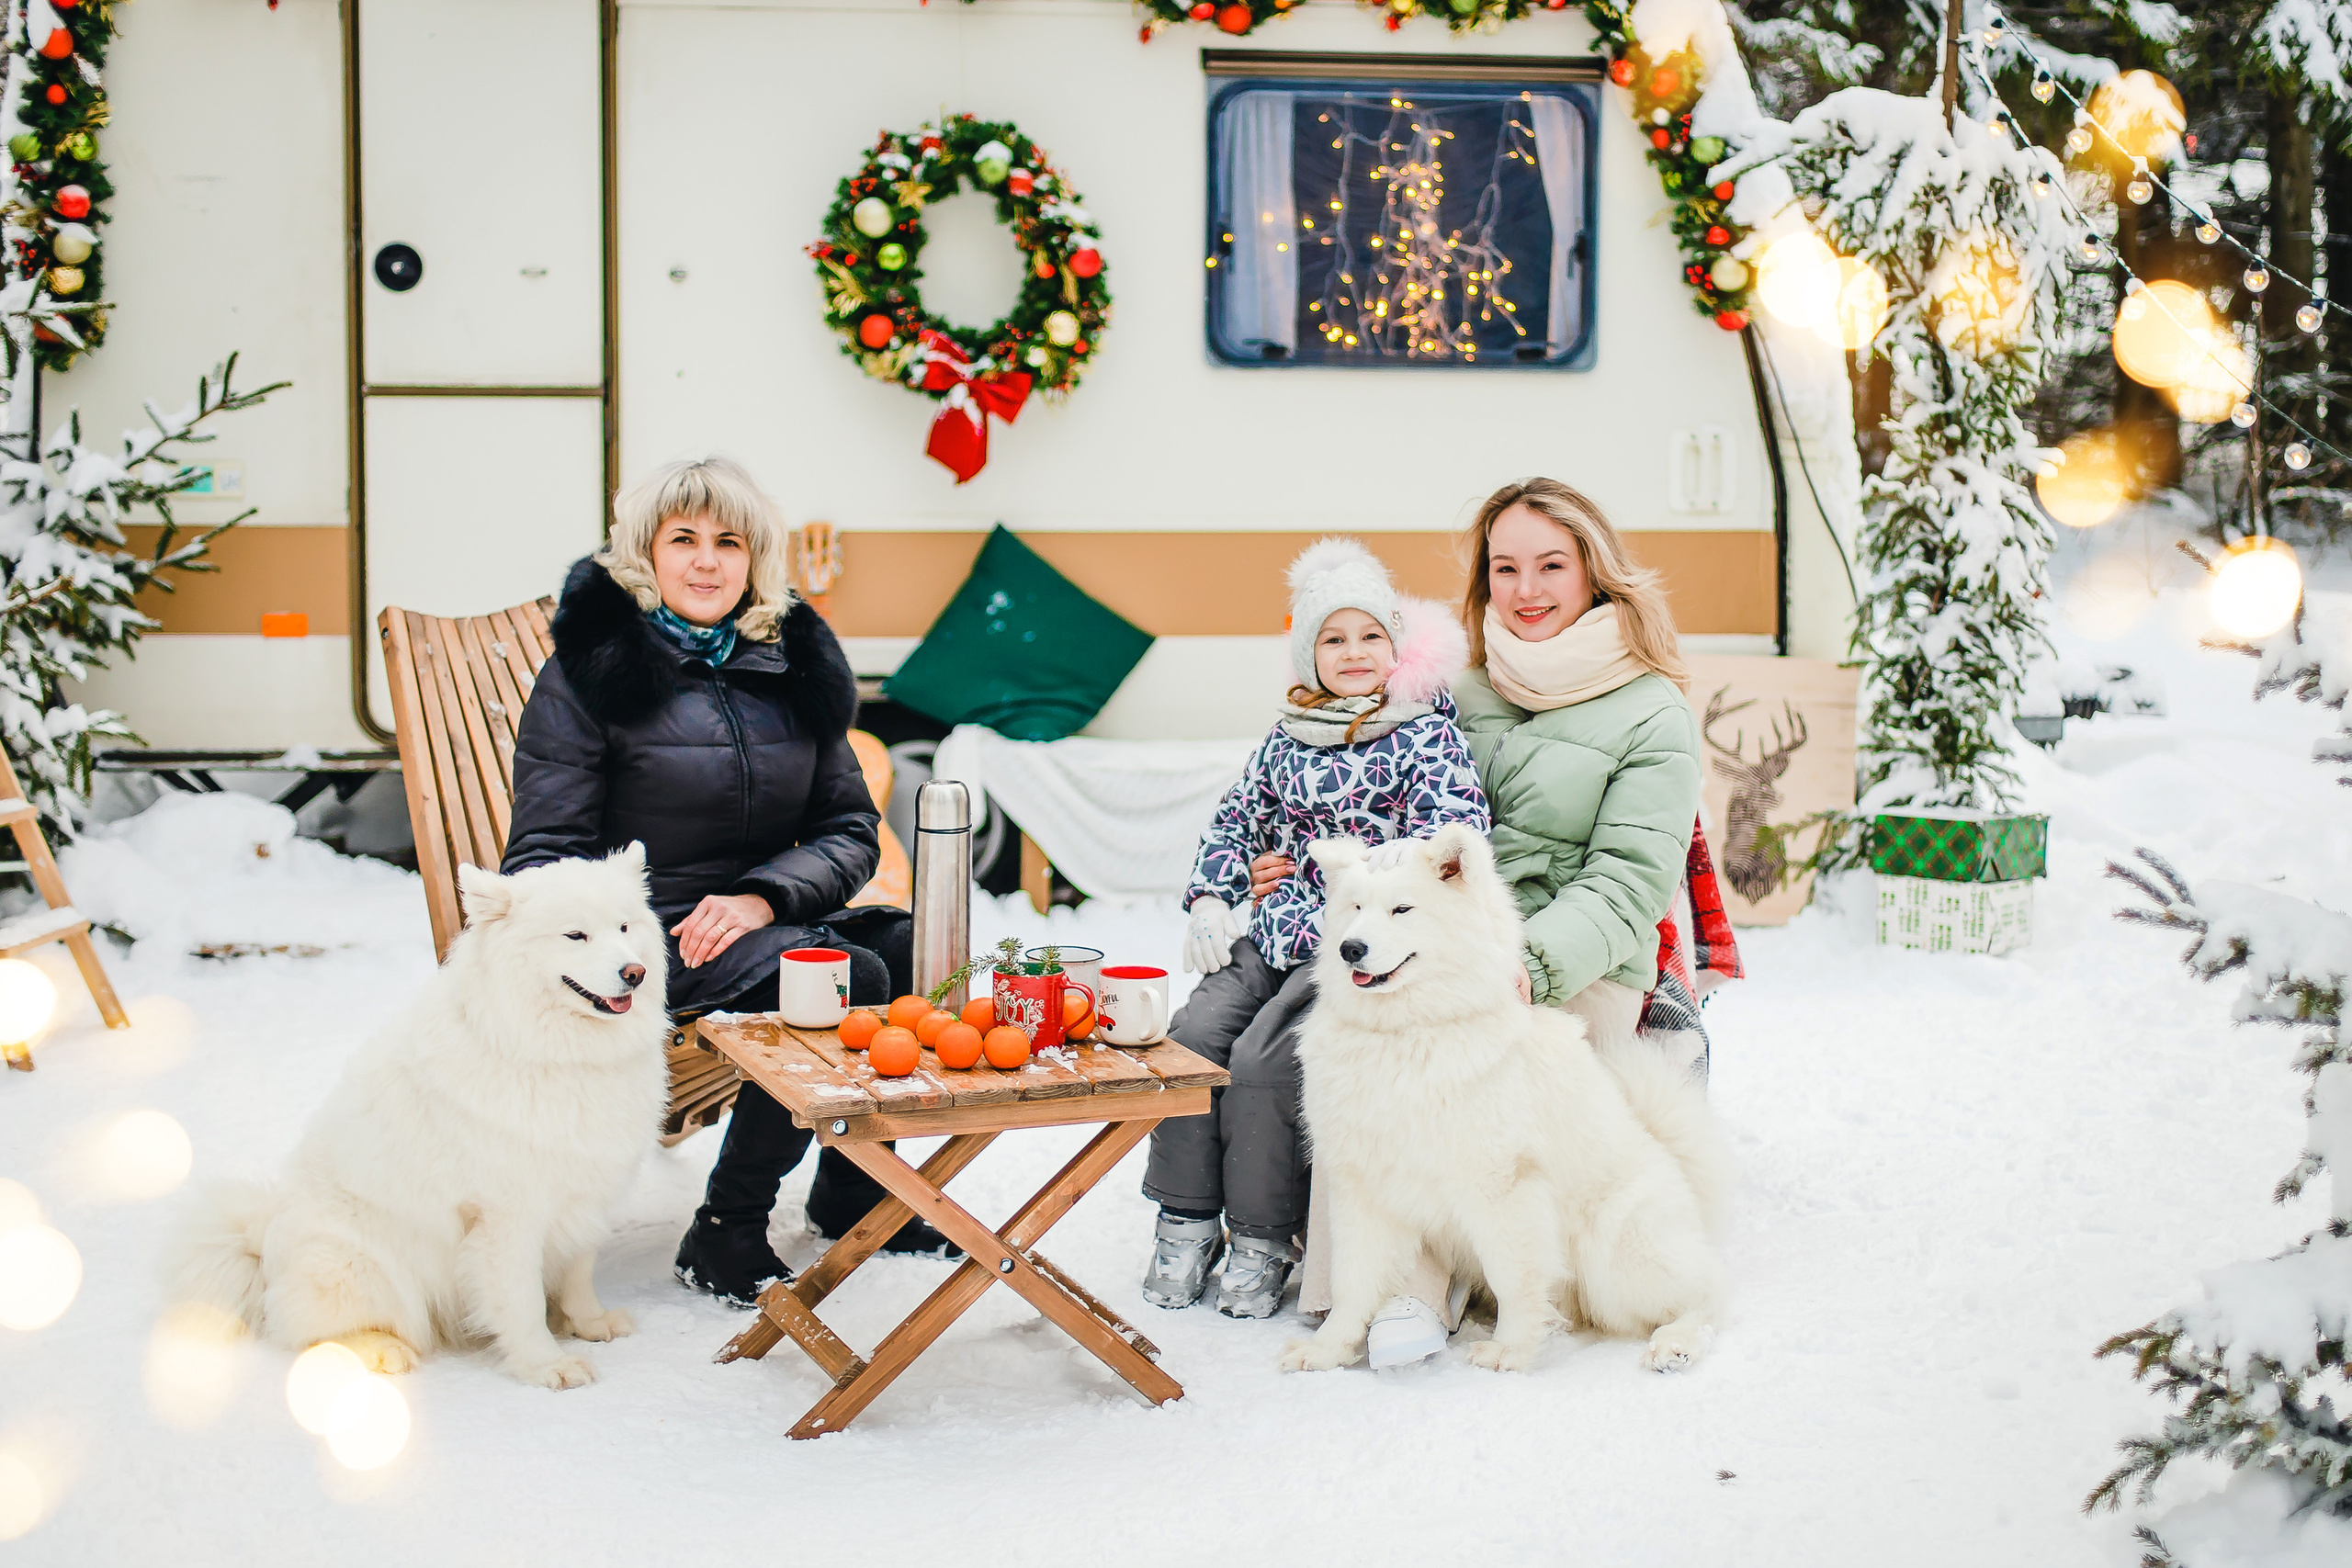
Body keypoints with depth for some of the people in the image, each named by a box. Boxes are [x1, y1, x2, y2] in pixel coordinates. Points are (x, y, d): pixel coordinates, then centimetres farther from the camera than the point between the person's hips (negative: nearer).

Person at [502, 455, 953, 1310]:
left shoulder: (795, 663, 9)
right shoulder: (592, 669, -4)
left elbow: (852, 829, 8)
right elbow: (545, 853, -6)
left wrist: (763, 896, -13)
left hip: (763, 919, 6)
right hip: (650, 935, -5)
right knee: (848, 979, -29)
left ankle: (853, 1190, 5)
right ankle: (723, 1235, -15)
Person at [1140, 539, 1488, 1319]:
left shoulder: (1428, 737, -3)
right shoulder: (1287, 741, 13)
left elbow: (1450, 839, -13)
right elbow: (1235, 820, 23)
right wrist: (1210, 900, 7)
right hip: (1271, 938, 6)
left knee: (1262, 1060, -21)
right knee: (1194, 1034, -14)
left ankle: (1265, 1239, -4)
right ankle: (1187, 1222, -2)